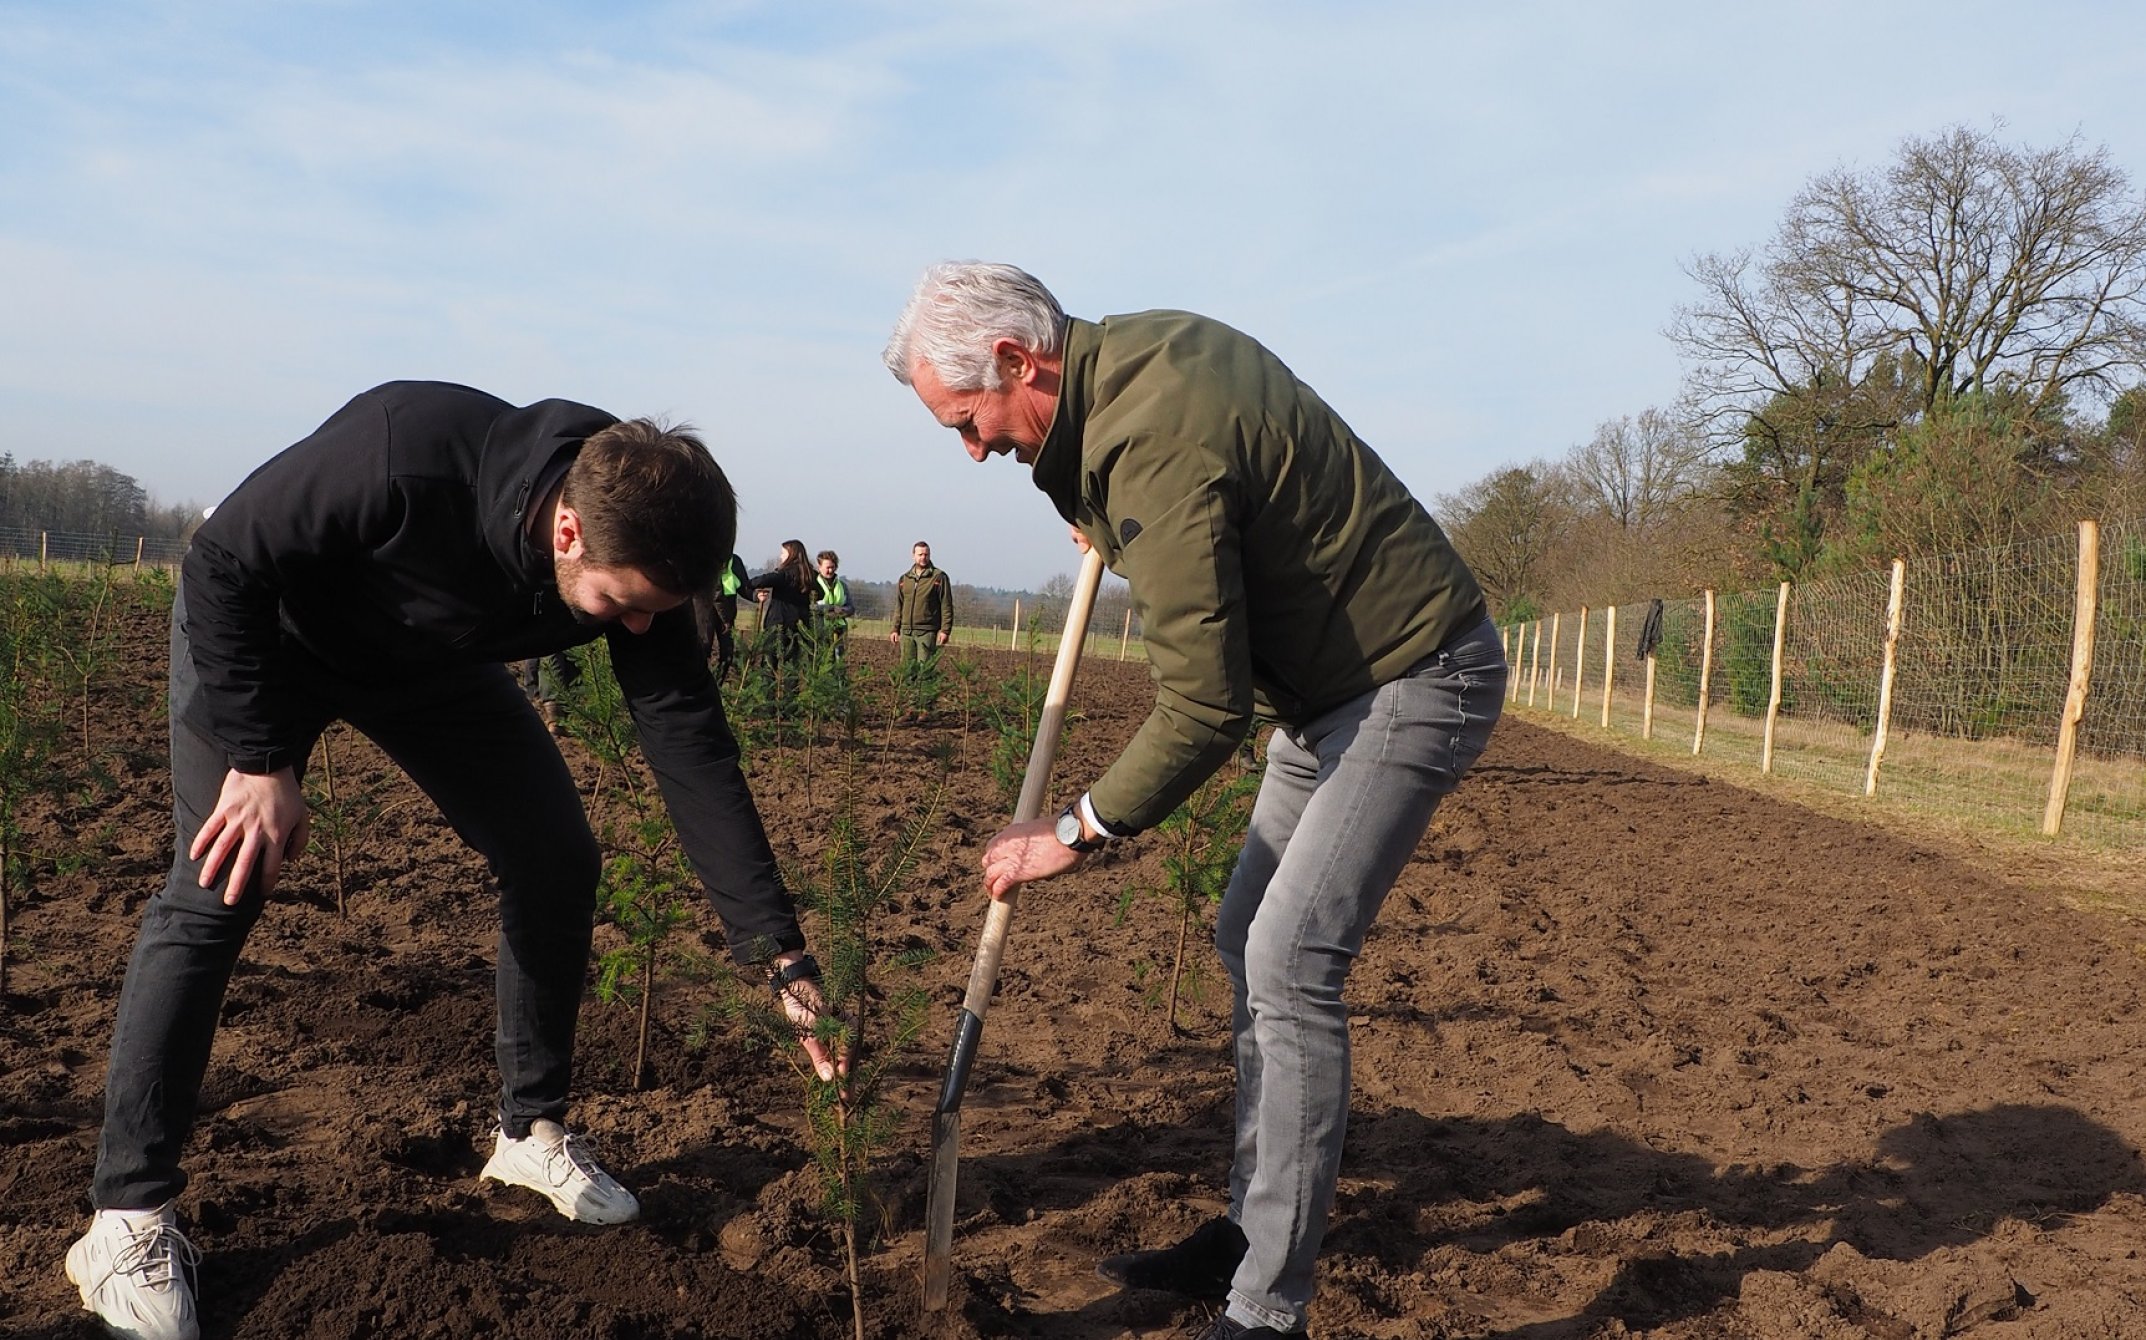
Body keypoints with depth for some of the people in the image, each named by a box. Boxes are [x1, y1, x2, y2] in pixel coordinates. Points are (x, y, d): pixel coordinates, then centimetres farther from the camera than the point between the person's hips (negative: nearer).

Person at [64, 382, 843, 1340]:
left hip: (430, 663, 5)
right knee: (216, 891, -17)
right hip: (259, 630, -4)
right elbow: (222, 563, -28)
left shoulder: (637, 553, -27)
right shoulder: (405, 451, -43)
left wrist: (783, 957, -27)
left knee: (557, 865, -3)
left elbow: (693, 748, -25)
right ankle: (128, 1217, -5)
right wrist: (259, 759, -29)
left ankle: (530, 1133, 15)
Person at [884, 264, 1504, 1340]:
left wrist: (1078, 832, -17)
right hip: (1332, 680, 10)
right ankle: (1254, 1230, 23)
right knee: (1249, 939, 12)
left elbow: (1205, 708, -29)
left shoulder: (1153, 444, -29)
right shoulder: (1137, 344, 1)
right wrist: (1109, 525, 8)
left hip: (1418, 678, -10)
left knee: (1289, 963, -15)